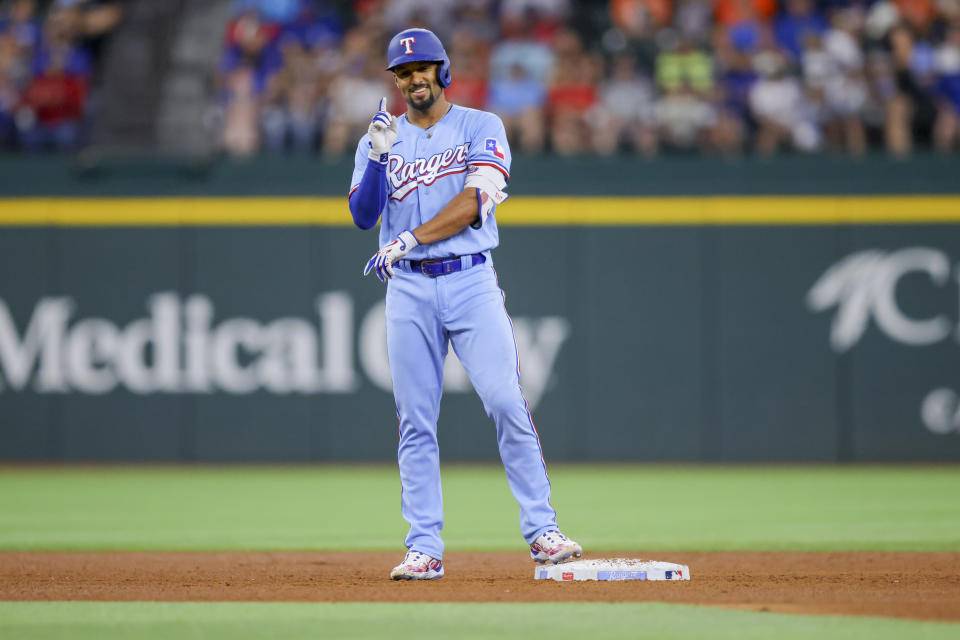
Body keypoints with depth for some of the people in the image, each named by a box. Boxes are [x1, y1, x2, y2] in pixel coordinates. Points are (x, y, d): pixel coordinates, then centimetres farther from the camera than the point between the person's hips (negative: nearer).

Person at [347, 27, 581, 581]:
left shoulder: (481, 128, 4)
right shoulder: (380, 139, 13)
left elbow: (478, 199, -11)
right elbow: (362, 215, 1)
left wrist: (410, 239, -17)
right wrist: (379, 157, -15)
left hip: (471, 282, -2)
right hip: (408, 289, 2)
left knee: (507, 403, -12)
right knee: (416, 421, 0)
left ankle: (542, 532, -7)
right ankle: (425, 549, 2)